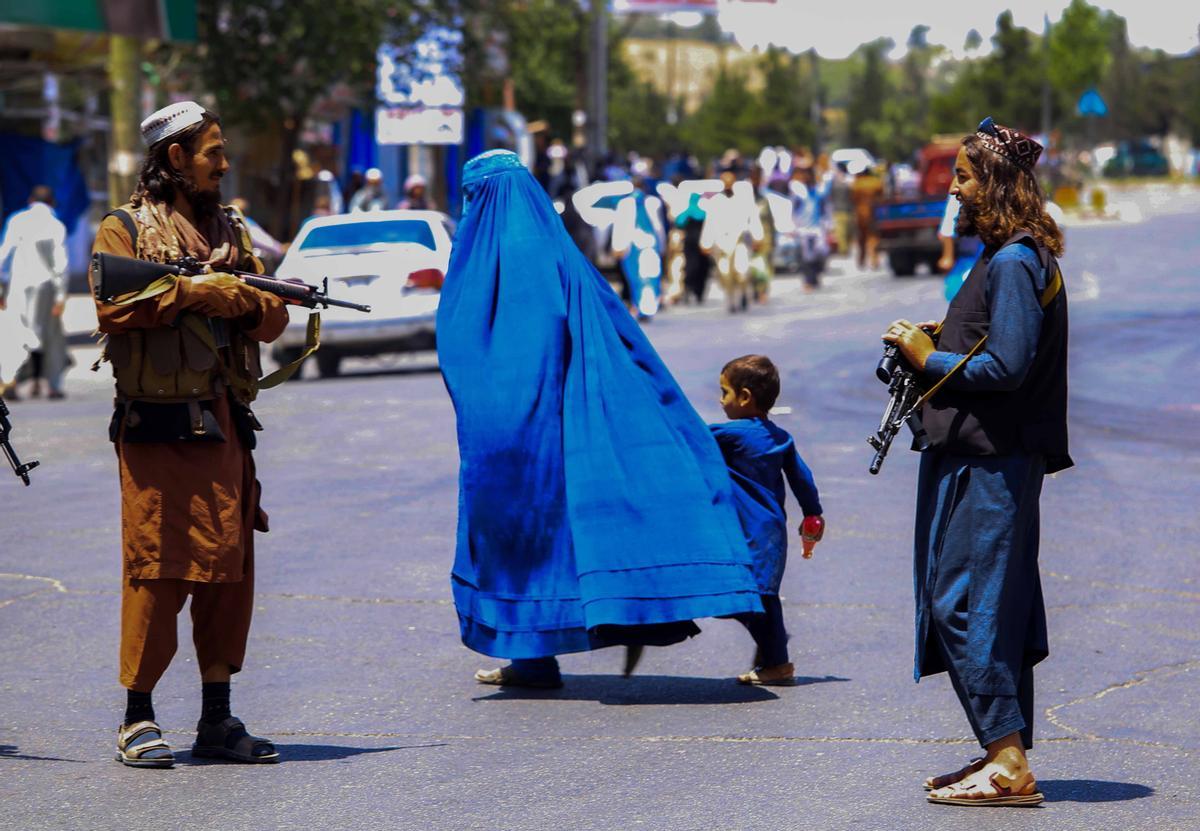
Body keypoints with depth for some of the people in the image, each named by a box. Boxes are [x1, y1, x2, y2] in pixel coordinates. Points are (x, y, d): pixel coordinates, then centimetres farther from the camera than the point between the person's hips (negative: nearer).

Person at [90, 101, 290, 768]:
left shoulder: (232, 231, 19)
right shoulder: (125, 229, 2)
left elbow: (272, 320, 12)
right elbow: (114, 307, -14)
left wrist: (243, 298, -8)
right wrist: (193, 292, -13)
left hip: (225, 425, 6)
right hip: (156, 425, -5)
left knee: (229, 569, 4)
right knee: (156, 569, -7)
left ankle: (217, 719, 11)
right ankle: (139, 718, 1)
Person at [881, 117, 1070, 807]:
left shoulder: (1012, 263, -15)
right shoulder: (1016, 257, 17)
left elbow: (1007, 367, -21)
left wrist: (930, 359, -11)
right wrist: (942, 342, 9)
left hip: (987, 464, -11)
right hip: (995, 458, 11)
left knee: (962, 603, -10)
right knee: (998, 608, 12)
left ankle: (1007, 764, -11)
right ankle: (1007, 758, 17)